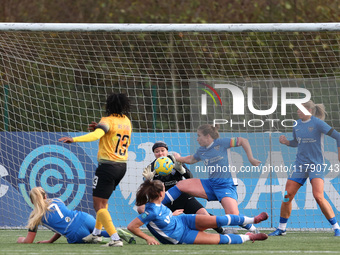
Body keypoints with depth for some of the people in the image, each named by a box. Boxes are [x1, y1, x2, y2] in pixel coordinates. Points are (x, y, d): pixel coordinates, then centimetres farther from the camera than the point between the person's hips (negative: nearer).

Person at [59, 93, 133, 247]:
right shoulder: (126, 121, 10)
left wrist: (74, 139, -37)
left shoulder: (108, 121, -13)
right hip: (122, 166, 8)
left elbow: (96, 135, -31)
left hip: (108, 165, -8)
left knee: (99, 205, -6)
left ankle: (115, 238, -18)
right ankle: (96, 233, 33)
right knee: (103, 201, 26)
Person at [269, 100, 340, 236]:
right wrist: (286, 142, 3)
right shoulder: (297, 125, 8)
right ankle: (281, 228, 15)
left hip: (316, 164, -6)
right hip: (300, 164, 6)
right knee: (287, 196, 0)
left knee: (319, 196, -21)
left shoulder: (318, 123, -11)